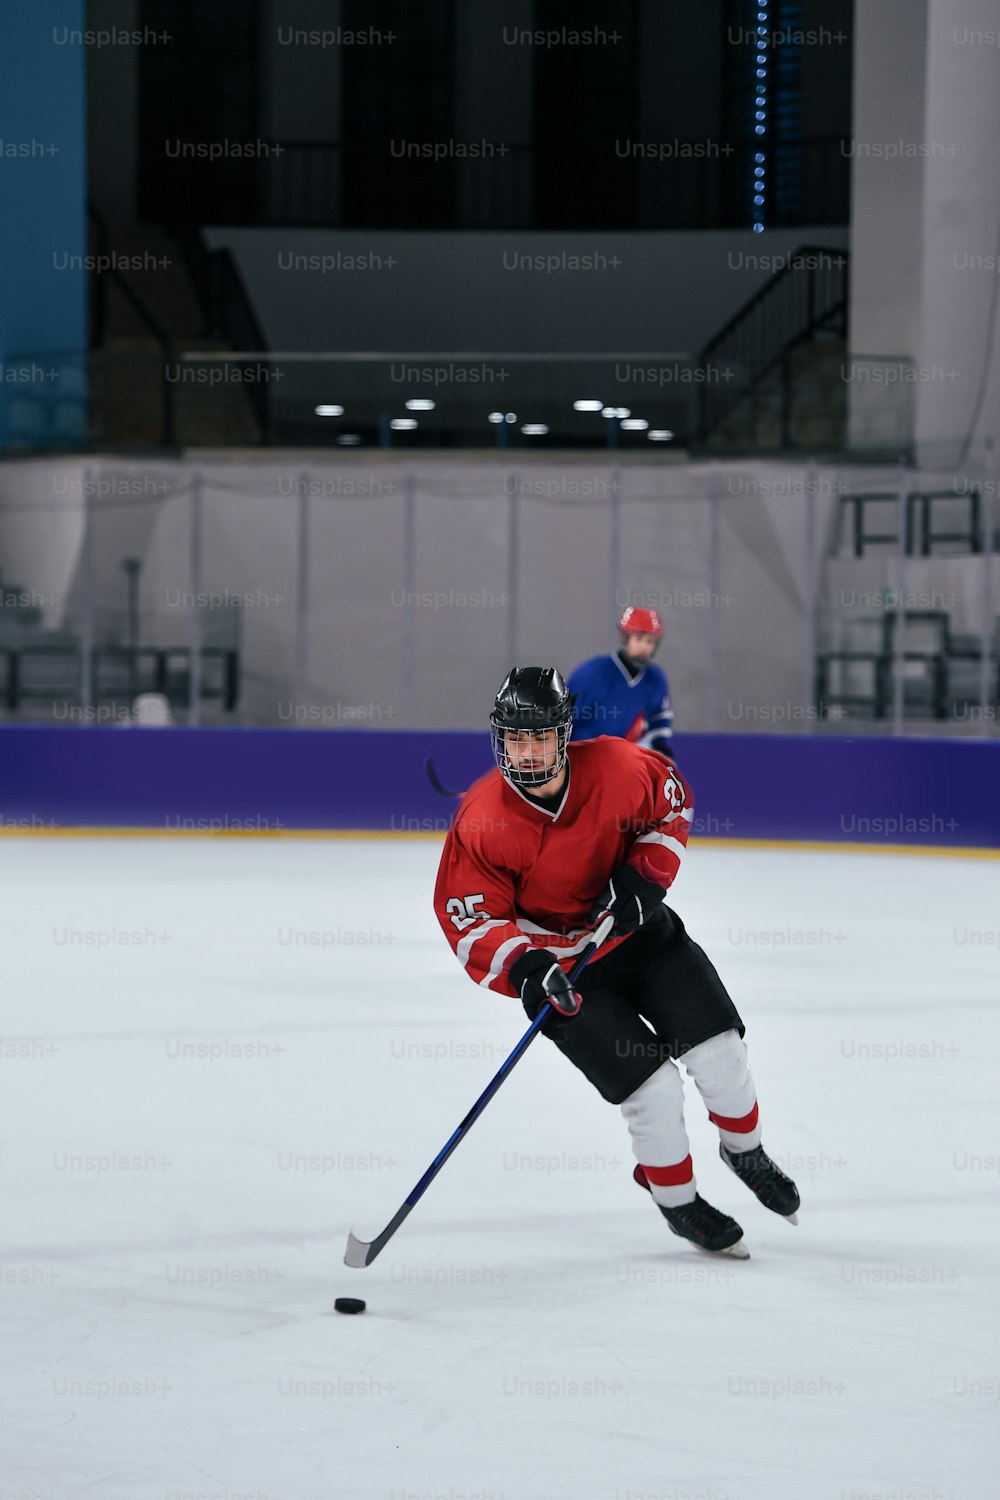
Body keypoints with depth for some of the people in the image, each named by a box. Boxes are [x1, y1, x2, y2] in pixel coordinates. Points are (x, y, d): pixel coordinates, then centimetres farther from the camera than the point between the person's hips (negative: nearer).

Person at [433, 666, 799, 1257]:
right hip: (560, 964, -3)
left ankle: (746, 1151, 30)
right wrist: (523, 965, -36)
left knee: (719, 1049, -2)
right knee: (654, 1090, -11)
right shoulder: (481, 823, -25)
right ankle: (679, 1203, 15)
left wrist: (647, 874, -12)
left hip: (639, 930, 3)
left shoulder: (615, 767, -19)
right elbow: (470, 919, -20)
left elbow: (671, 801, 1)